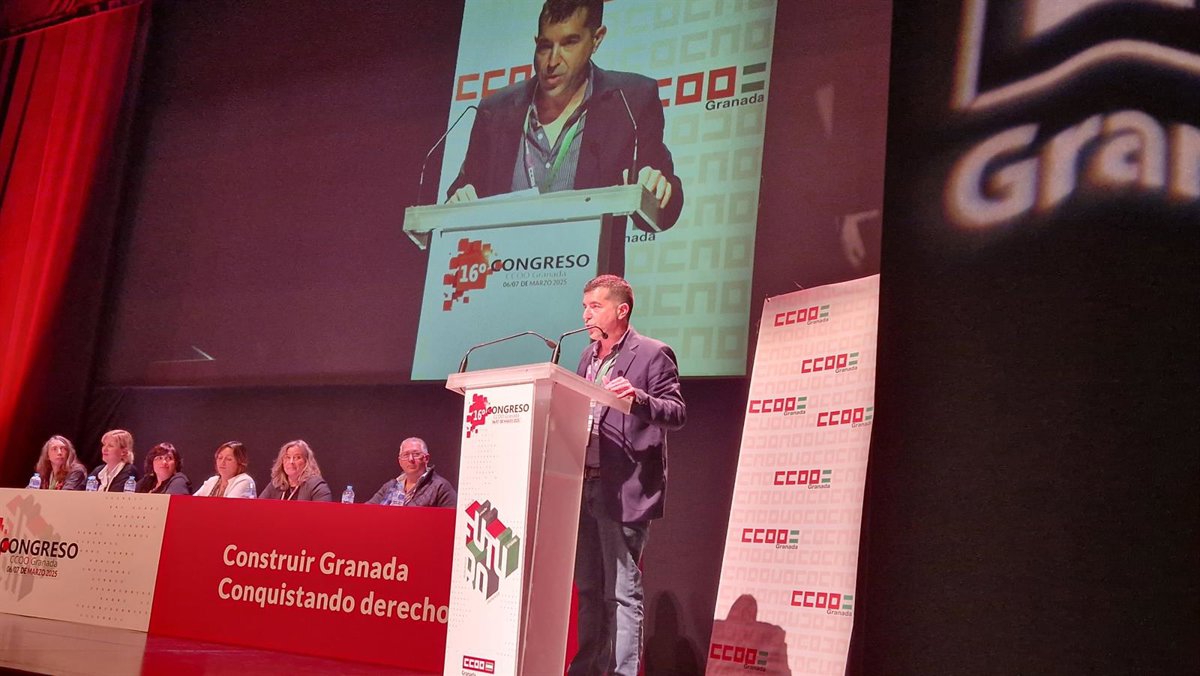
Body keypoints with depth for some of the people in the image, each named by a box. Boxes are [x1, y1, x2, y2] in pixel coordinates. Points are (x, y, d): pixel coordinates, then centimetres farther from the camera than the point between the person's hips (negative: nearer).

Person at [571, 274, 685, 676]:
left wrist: (639, 398, -26)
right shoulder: (588, 357, 17)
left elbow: (677, 413, -10)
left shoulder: (652, 354, -5)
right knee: (589, 589, 14)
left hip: (623, 491, -7)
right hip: (585, 487, 8)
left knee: (622, 593, -5)